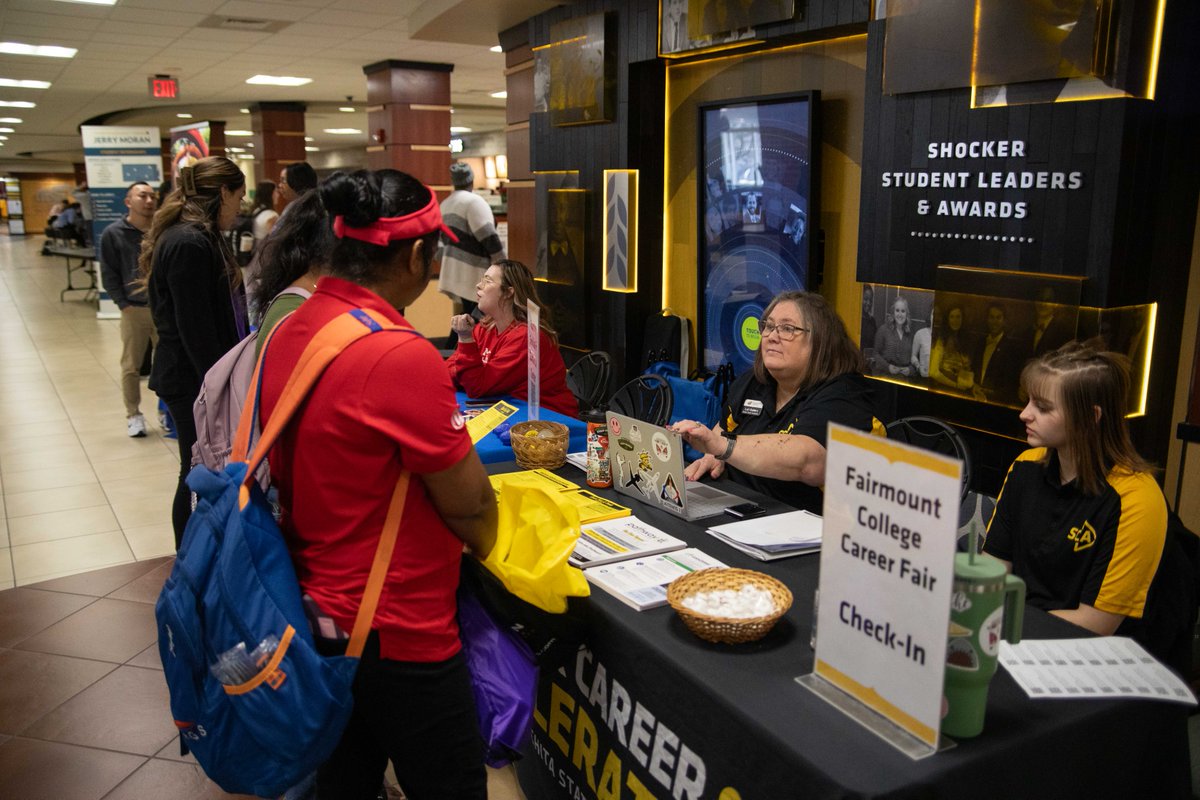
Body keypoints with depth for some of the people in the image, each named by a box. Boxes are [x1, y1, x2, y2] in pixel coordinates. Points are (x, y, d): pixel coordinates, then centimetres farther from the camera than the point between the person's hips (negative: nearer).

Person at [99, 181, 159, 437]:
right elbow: (109, 275, 2)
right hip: (134, 310, -1)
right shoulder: (114, 234, -2)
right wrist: (124, 304, -5)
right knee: (131, 366, 6)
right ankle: (133, 415, 20)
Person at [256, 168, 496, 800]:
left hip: (319, 610, 8)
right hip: (397, 635, -8)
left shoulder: (287, 334, 0)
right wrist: (482, 540, 4)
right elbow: (469, 505, -17)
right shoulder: (402, 355, -26)